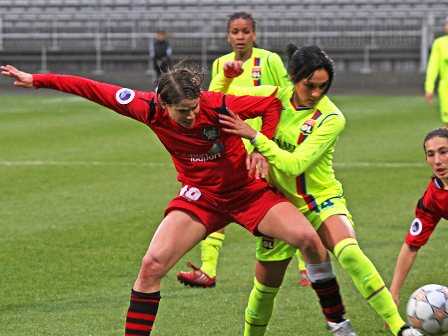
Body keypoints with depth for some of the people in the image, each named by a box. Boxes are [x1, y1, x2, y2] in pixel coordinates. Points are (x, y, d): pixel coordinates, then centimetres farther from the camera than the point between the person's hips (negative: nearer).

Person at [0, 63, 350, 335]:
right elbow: (95, 90, -10)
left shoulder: (218, 106, -26)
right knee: (153, 264, -15)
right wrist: (36, 80, -6)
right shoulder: (150, 109, -18)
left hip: (248, 191, -2)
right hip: (200, 197, 2)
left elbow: (272, 104, -12)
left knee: (308, 238, -18)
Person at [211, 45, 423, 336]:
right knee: (266, 284, 8)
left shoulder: (331, 118, -17)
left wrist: (253, 135, -29)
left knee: (350, 253, -32)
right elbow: (218, 95, 7)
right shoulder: (275, 97, -6)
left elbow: (294, 163, -25)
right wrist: (227, 76, -14)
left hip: (323, 200, -3)